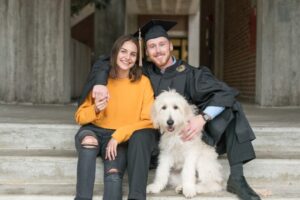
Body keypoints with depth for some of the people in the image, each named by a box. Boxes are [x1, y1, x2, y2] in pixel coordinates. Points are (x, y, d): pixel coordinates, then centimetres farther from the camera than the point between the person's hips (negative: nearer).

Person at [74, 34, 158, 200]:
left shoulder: (143, 82, -2)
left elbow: (149, 120, -6)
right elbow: (80, 117, 5)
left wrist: (118, 136, -16)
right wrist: (95, 110, -18)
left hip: (122, 139, -1)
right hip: (95, 132, 1)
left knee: (113, 172, -32)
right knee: (88, 139, -34)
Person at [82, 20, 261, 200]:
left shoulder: (191, 74, -6)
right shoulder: (144, 72, 0)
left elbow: (226, 93, -17)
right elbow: (104, 63, 4)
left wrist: (203, 118, -33)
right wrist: (100, 82, -18)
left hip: (189, 136, -2)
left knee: (229, 107, -18)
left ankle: (236, 177, -24)